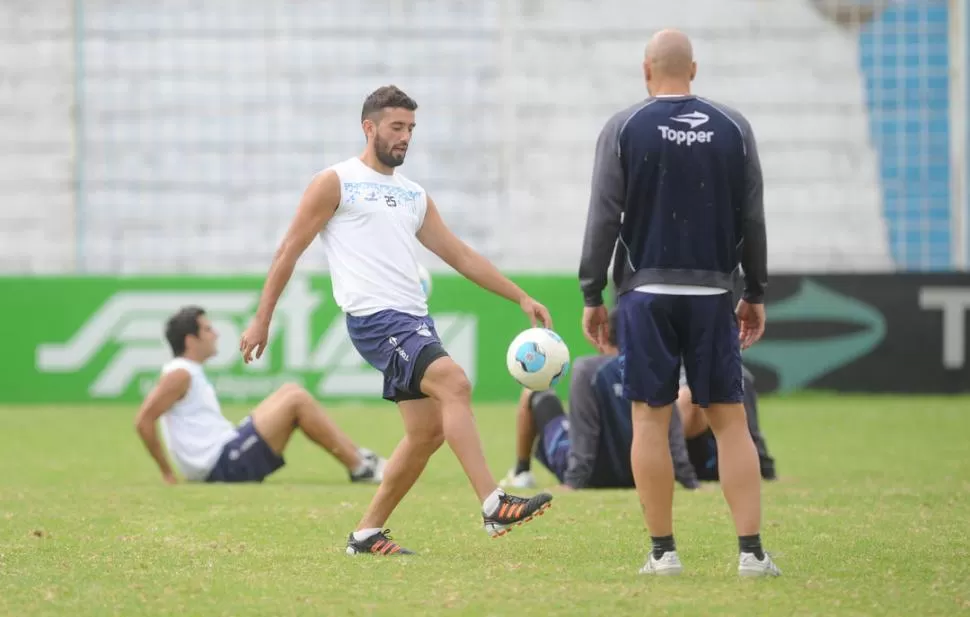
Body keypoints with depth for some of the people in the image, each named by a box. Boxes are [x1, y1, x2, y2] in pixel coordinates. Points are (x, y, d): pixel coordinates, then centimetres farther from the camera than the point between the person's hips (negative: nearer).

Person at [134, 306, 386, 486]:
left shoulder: (192, 373, 17)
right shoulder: (179, 375, -13)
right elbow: (143, 421, -19)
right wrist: (166, 472, -16)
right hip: (223, 466, -11)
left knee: (291, 393, 14)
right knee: (297, 400, -9)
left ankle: (356, 455, 12)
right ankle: (360, 468, -6)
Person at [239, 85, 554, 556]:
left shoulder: (414, 196, 21)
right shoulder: (336, 183, 2)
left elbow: (460, 256, 22)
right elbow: (289, 251, 2)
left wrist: (521, 298, 15)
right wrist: (261, 320, -2)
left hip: (415, 321, 8)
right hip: (374, 319, -8)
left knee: (428, 431, 4)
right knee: (454, 383, -25)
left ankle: (367, 533, 16)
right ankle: (494, 507, -30)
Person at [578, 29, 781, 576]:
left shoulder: (624, 129, -1)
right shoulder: (733, 128, 5)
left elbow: (604, 219, -2)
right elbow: (752, 218, 7)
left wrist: (592, 295, 4)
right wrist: (756, 294, 15)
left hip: (647, 291, -1)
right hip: (713, 292, 2)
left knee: (651, 418, 3)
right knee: (729, 419, 3)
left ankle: (663, 551, 2)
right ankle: (752, 551, -3)